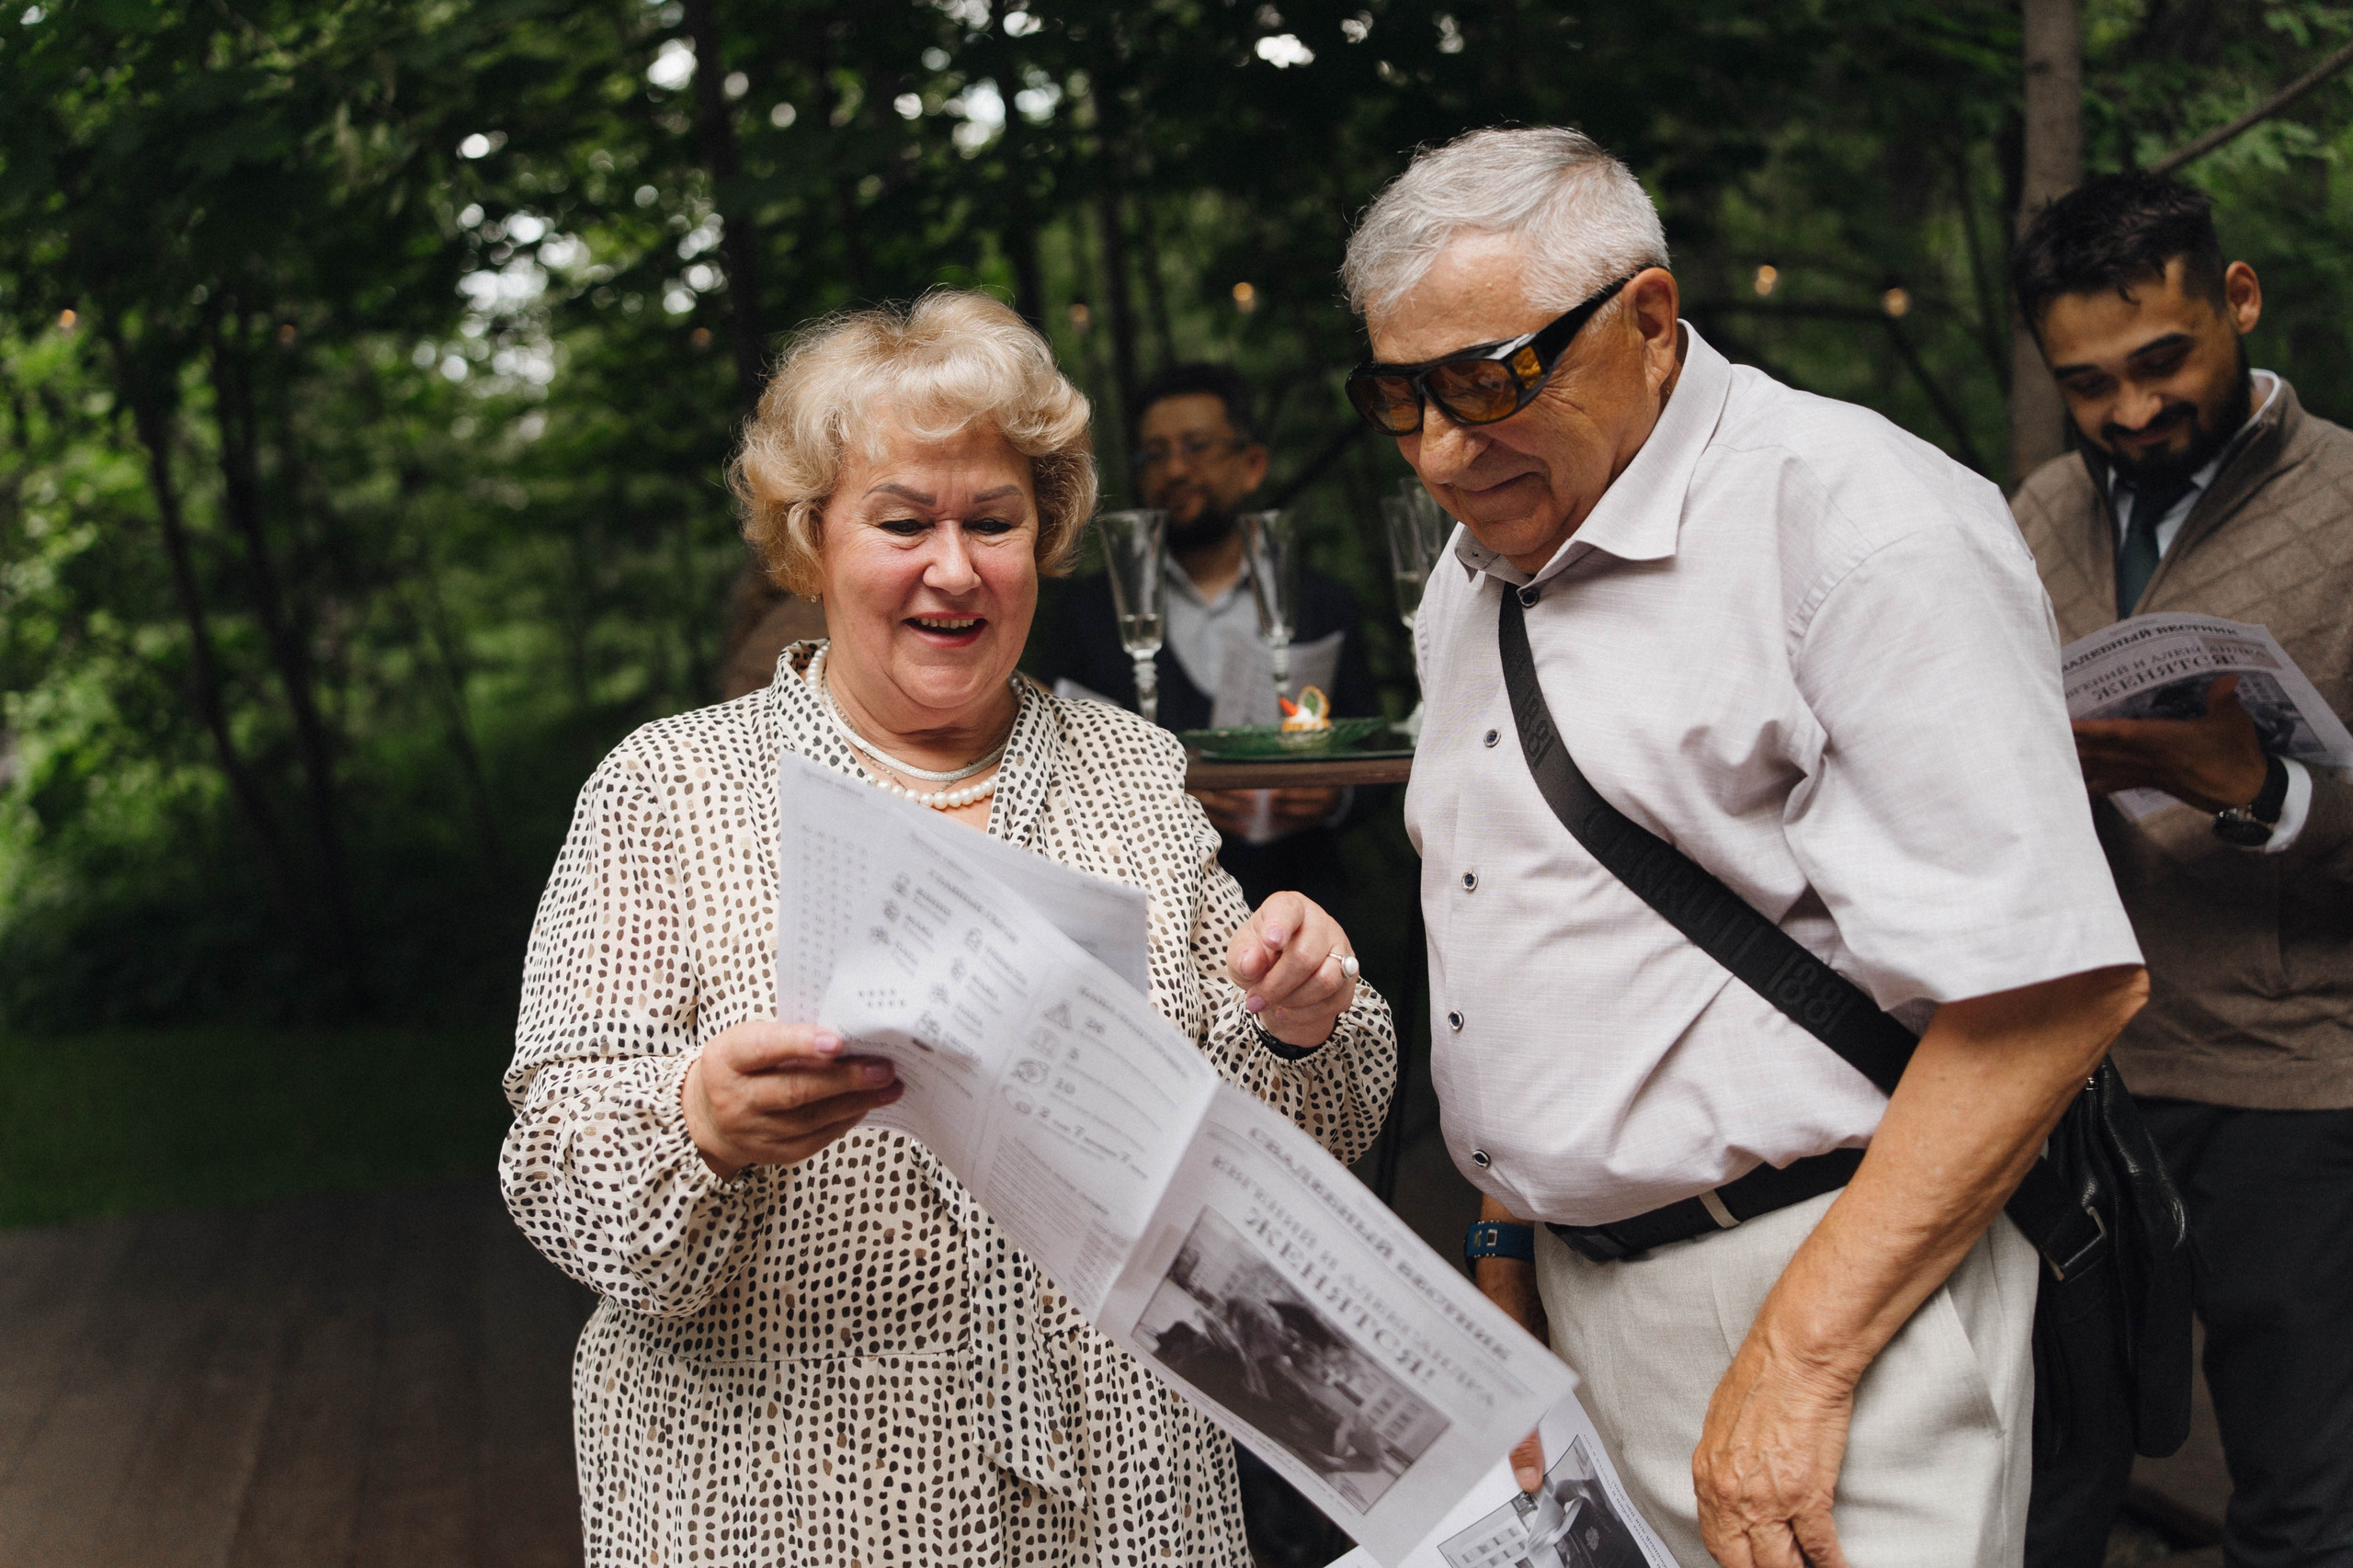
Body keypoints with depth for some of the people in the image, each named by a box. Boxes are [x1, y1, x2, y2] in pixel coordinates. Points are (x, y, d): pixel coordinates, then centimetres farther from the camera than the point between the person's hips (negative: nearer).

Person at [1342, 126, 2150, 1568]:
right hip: (1576, 1293, 7)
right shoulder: (1476, 578, 12)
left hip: (1841, 1289, -7)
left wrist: (1798, 1360, -21)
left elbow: (2057, 986, -21)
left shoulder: (1853, 517, -14)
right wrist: (1509, 1266, 15)